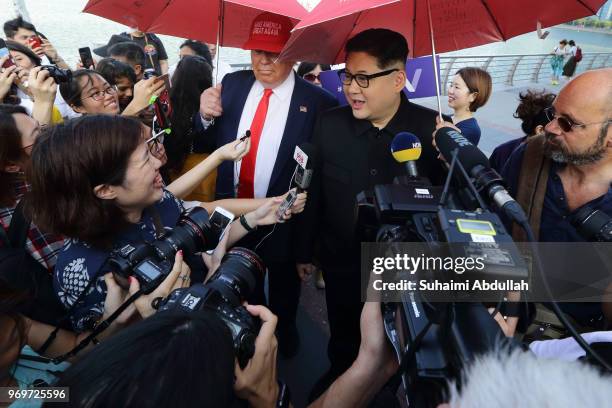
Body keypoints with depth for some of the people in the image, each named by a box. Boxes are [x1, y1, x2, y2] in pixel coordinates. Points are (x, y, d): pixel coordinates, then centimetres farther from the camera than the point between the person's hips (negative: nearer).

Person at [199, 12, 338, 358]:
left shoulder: (318, 102, -17)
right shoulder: (233, 83, -2)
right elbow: (216, 142, 3)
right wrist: (207, 116, -16)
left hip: (283, 217, -3)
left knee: (283, 288, 24)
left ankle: (284, 337, 56)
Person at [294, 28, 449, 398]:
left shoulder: (432, 128, -16)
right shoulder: (330, 124, -10)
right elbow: (314, 192, -3)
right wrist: (304, 251, 2)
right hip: (342, 265, 1)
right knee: (343, 345, 23)